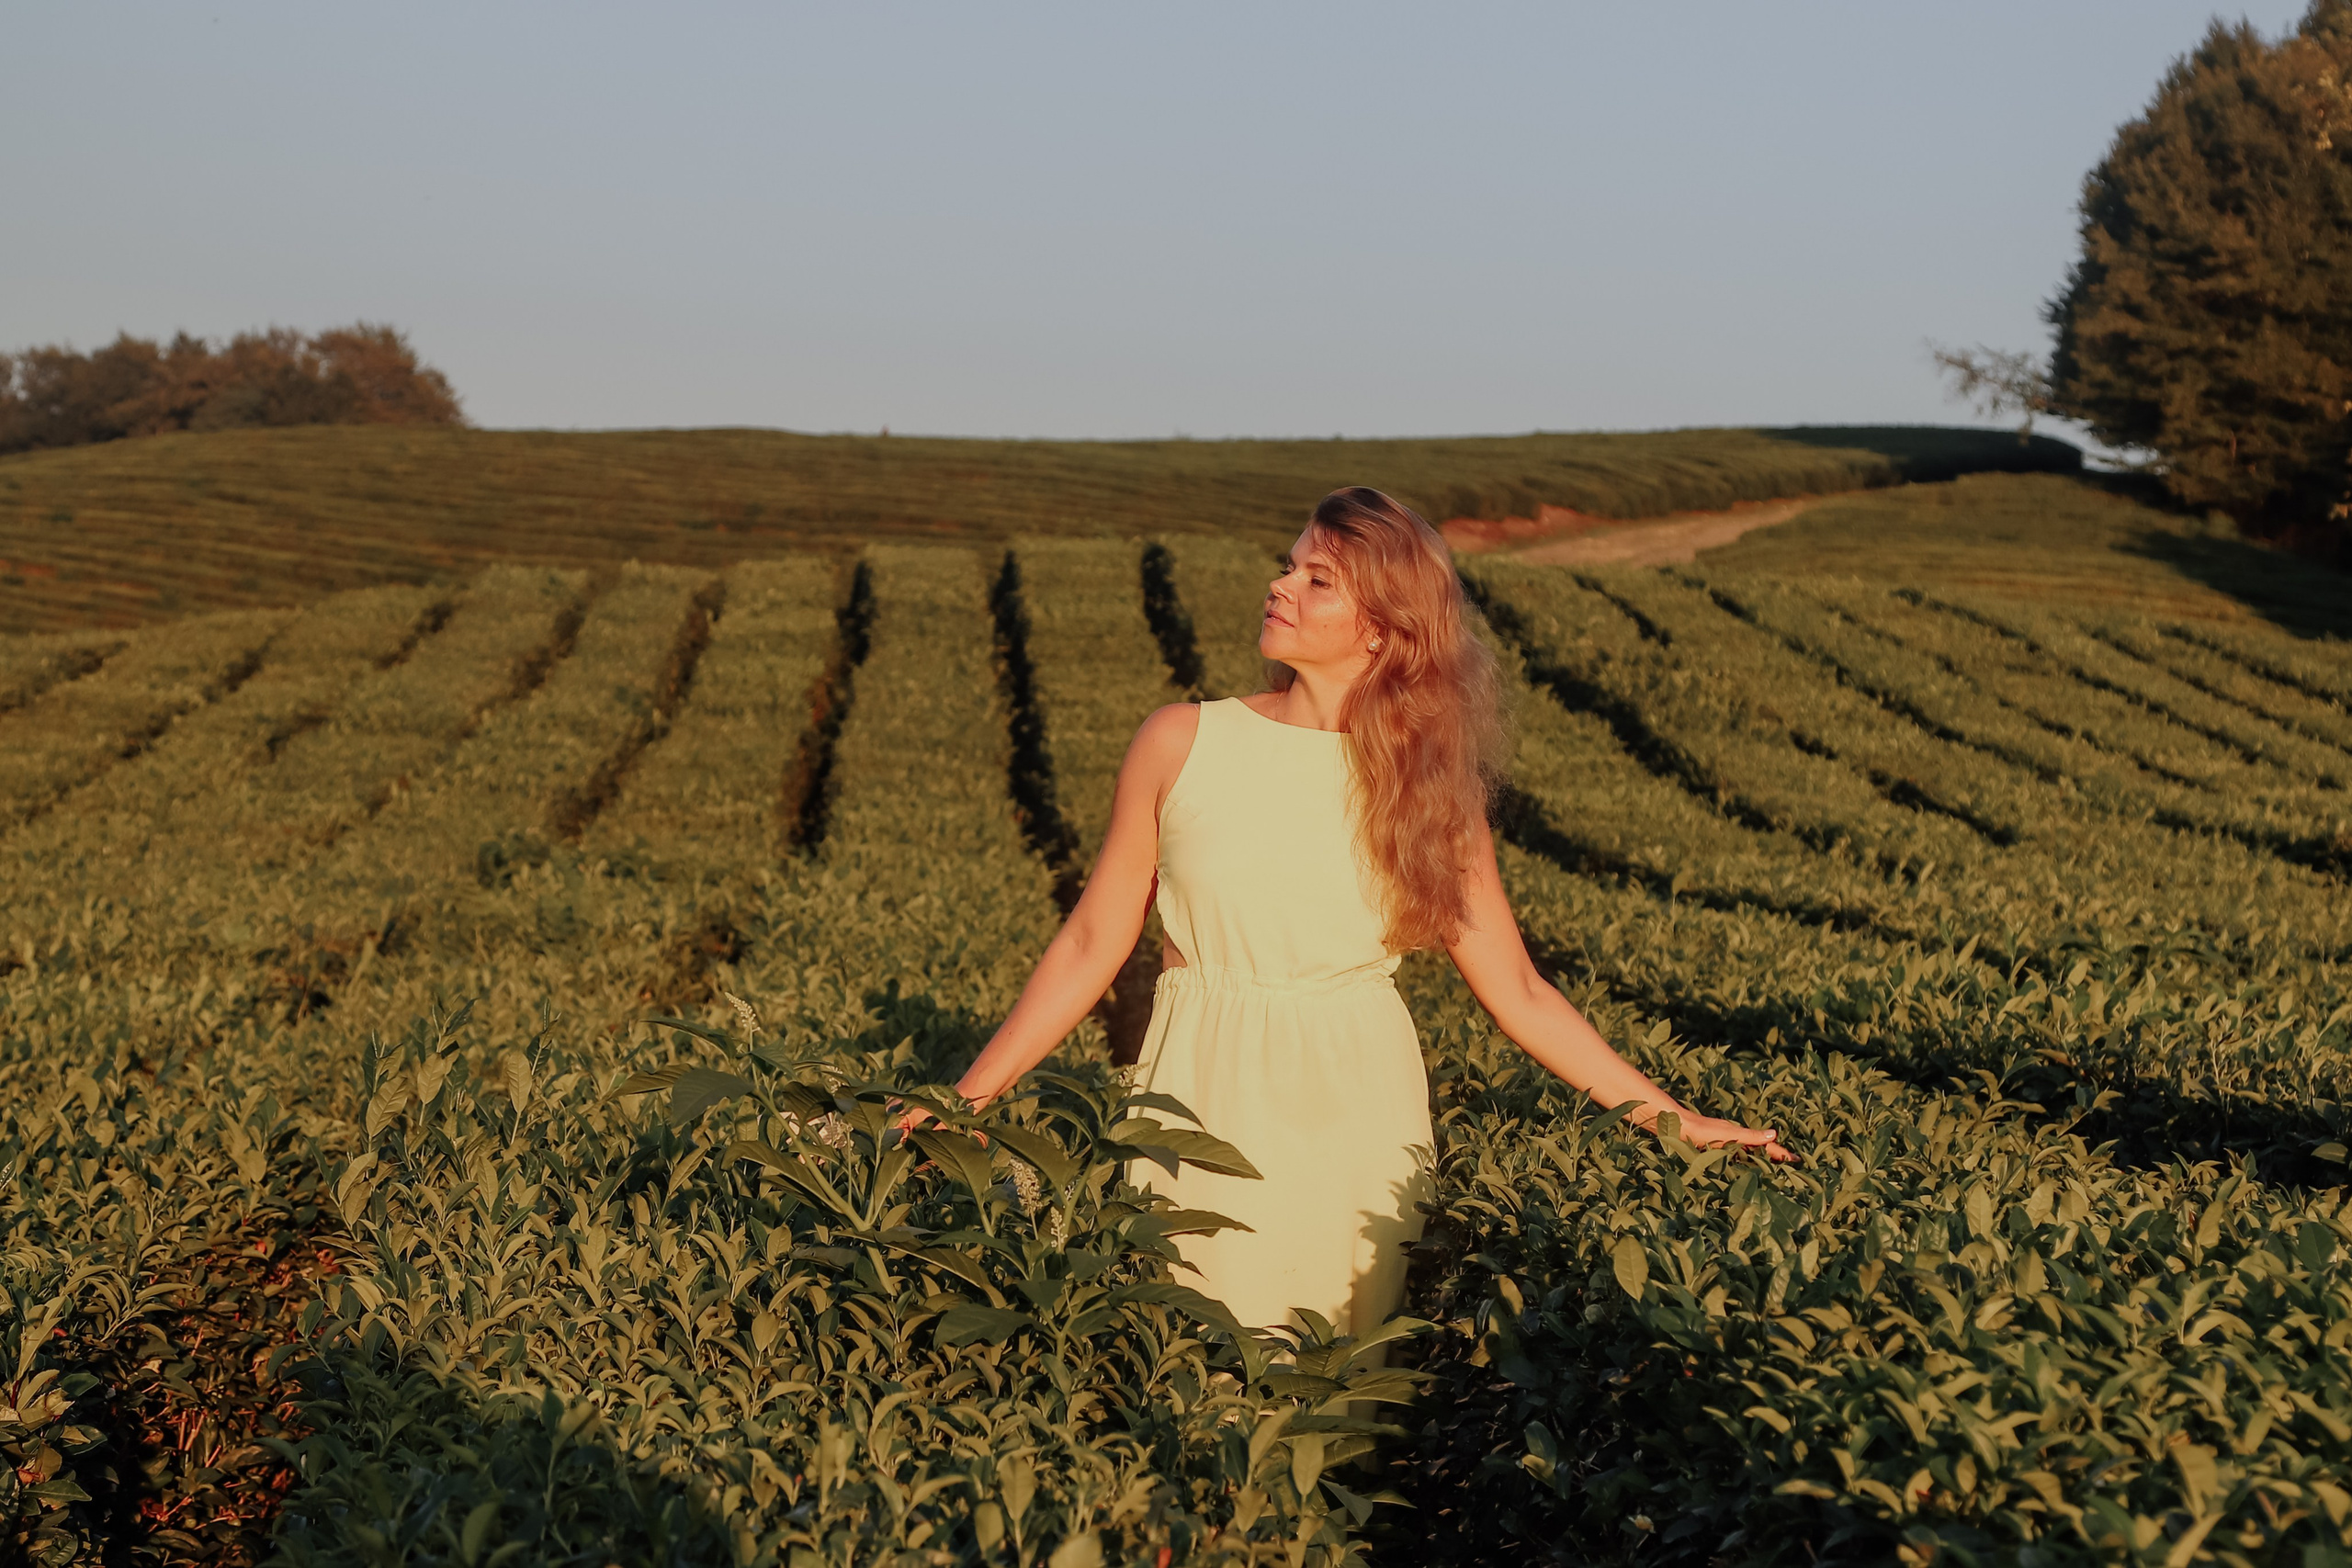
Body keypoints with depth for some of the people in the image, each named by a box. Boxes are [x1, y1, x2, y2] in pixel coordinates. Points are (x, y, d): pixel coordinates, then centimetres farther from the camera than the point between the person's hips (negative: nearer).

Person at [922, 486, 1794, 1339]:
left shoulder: (1429, 788, 0)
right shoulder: (1183, 745, -3)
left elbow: (1518, 994, 4)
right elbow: (1092, 943, 3)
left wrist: (1674, 1120, 2)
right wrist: (967, 1096, 0)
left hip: (1356, 1119, 1)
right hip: (1205, 1102, -1)